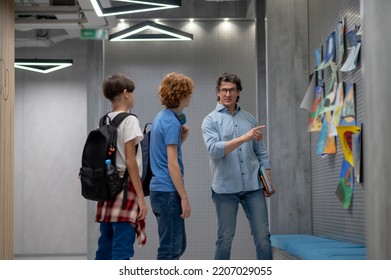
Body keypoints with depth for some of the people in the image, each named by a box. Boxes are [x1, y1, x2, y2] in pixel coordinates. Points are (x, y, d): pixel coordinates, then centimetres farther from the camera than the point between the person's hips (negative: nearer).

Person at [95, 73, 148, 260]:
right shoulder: (129, 120, -10)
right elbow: (130, 161, -15)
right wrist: (141, 197, -14)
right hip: (124, 188, -8)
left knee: (105, 247, 13)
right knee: (122, 250, -8)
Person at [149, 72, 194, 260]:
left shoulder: (161, 118, 14)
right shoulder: (171, 122, -16)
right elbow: (172, 164, -20)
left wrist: (182, 137, 7)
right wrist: (184, 197, -18)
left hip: (160, 189, 10)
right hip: (168, 192, -10)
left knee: (178, 245, 17)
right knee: (170, 248, -2)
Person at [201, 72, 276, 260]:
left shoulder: (249, 119, 11)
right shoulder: (211, 120, -1)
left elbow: (261, 152, 15)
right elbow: (214, 149, -18)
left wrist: (268, 181, 8)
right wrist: (243, 138, -26)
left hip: (253, 186, 3)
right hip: (225, 188, -3)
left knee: (262, 235, 2)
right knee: (225, 238, 6)